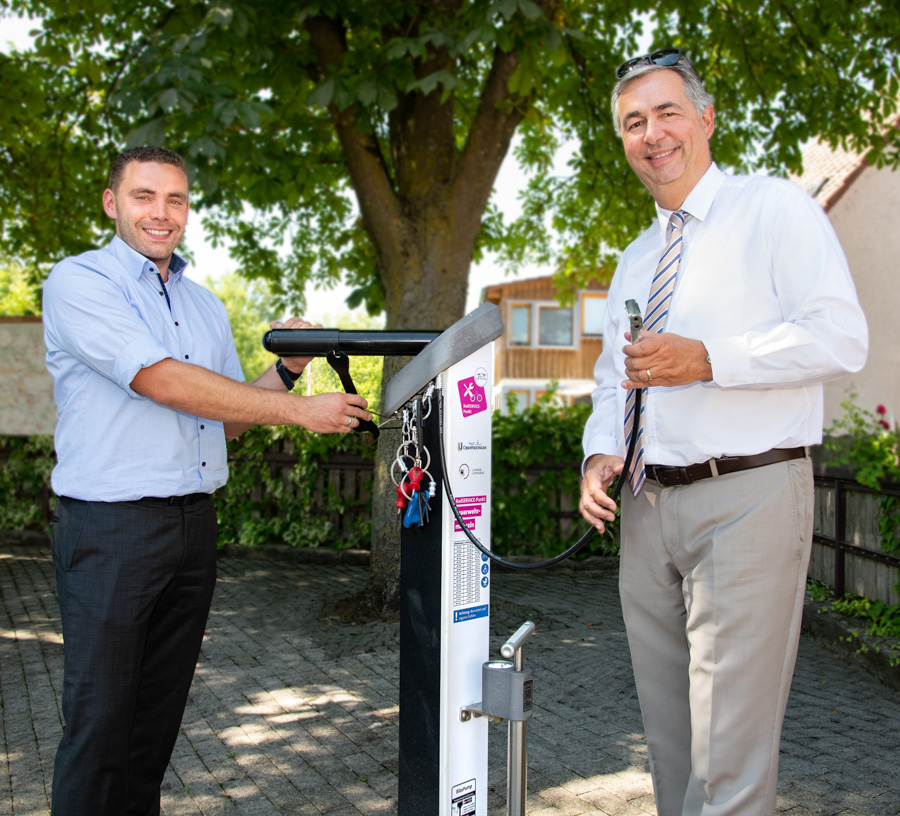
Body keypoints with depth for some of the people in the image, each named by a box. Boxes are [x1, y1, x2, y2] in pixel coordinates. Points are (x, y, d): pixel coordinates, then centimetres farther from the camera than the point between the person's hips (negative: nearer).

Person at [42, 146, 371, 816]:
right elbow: (164, 382, -17)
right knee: (100, 718, -2)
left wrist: (287, 370, 0)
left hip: (194, 527, 6)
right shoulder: (79, 282, -5)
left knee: (160, 712, 13)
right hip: (111, 527, -6)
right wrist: (299, 409, -17)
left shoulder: (206, 305, 16)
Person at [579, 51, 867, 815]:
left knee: (730, 741, -6)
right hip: (648, 505, 7)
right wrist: (601, 452, 5)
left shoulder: (776, 208, -2)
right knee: (668, 731, 15)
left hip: (748, 497, -7)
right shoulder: (634, 261, 20)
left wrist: (708, 358, -20)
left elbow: (840, 337, -13)